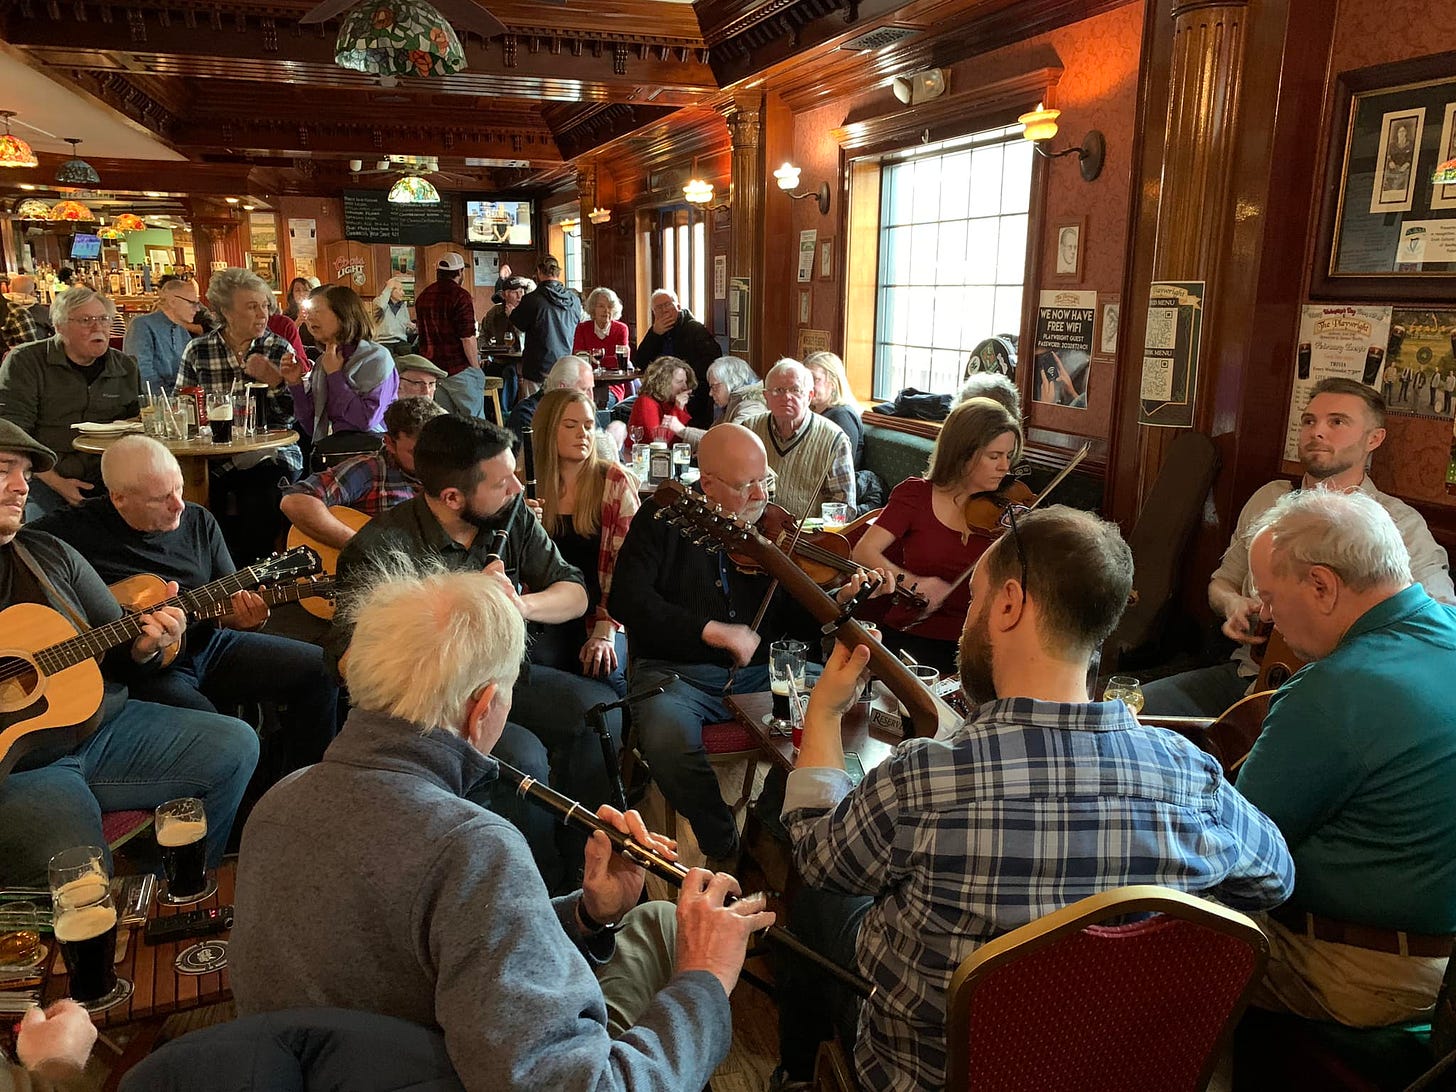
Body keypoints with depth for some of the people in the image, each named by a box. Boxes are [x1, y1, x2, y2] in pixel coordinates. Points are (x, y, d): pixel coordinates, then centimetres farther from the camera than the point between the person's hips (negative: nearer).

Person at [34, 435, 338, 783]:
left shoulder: (199, 522, 6)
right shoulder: (72, 530, -9)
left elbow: (228, 607, 11)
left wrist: (246, 618, -15)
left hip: (208, 643, 6)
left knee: (320, 669, -8)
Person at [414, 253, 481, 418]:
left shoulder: (422, 297, 12)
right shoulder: (460, 296, -11)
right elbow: (467, 338, -16)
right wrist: (476, 367, -8)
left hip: (430, 368, 7)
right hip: (459, 368, -7)